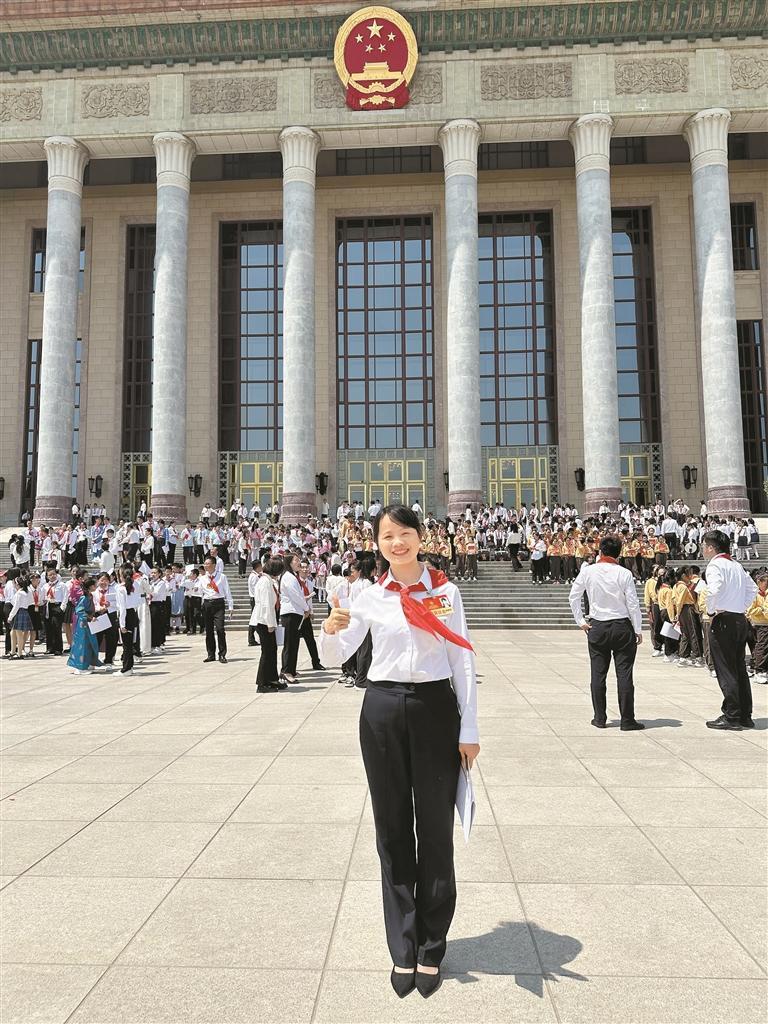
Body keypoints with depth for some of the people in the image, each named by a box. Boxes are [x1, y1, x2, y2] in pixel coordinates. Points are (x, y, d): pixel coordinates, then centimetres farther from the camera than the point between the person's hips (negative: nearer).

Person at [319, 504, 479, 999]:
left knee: (435, 830, 8)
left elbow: (463, 660, 1)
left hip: (436, 708, -1)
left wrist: (469, 729, -3)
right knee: (393, 830, 10)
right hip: (383, 710, 1)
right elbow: (335, 658, 5)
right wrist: (331, 631, -18)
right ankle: (403, 951, 26)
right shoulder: (370, 597, 2)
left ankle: (431, 952, 25)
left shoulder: (445, 591, 0)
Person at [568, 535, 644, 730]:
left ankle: (600, 718, 13)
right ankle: (627, 720, 6)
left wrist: (580, 621, 10)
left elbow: (573, 596, 2)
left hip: (597, 627, 2)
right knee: (624, 674, 3)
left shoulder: (588, 571, -3)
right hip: (622, 626, -1)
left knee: (598, 674, 9)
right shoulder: (624, 573, -8)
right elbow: (633, 604, -8)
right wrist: (638, 630, 1)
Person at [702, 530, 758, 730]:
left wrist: (710, 610, -13)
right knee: (740, 668, 13)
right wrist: (742, 607, 16)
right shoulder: (736, 565, 15)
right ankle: (745, 716, 18)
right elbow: (753, 588, 21)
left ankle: (731, 717, 0)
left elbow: (715, 589, -27)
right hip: (740, 619, 8)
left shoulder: (715, 565, -11)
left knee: (725, 670, -3)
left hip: (723, 621, -8)